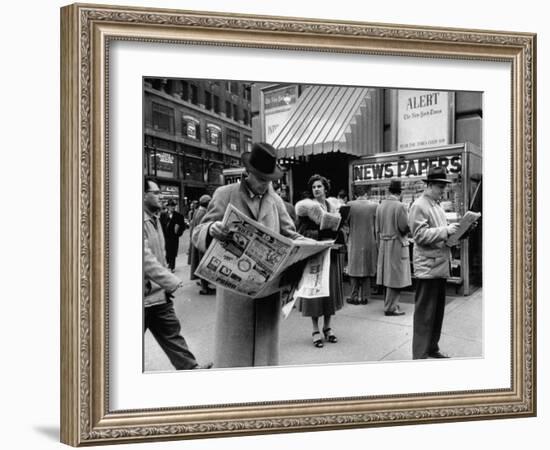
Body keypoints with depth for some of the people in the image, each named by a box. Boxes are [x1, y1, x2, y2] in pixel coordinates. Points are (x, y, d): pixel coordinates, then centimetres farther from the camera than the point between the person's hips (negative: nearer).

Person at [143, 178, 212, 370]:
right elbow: (145, 259, -26)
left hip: (159, 293, 8)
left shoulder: (153, 219, 13)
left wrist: (168, 285, 16)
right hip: (143, 295, -8)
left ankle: (189, 367, 17)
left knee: (171, 332, 11)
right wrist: (172, 282, -25)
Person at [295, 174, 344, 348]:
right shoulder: (306, 207, -3)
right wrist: (320, 234, -19)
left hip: (332, 252, 4)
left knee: (331, 288, 7)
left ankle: (327, 327, 20)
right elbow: (301, 231, -9)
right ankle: (316, 330, 7)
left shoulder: (334, 205, 11)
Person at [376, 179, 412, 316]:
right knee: (396, 277, -1)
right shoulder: (400, 206, -15)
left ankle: (389, 303, 26)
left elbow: (377, 228, 10)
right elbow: (405, 228, -15)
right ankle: (391, 307, 1)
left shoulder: (380, 206, 4)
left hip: (384, 244, 7)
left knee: (388, 275, 16)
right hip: (397, 244, -7)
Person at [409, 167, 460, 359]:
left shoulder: (437, 205, 18)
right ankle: (420, 355, 3)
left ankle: (432, 348, 27)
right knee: (425, 313, -4)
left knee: (438, 311, 16)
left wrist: (456, 230, 8)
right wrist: (445, 231, -22)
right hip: (427, 267, -9)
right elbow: (420, 235, -19)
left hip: (440, 265, 9)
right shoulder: (419, 206, -11)